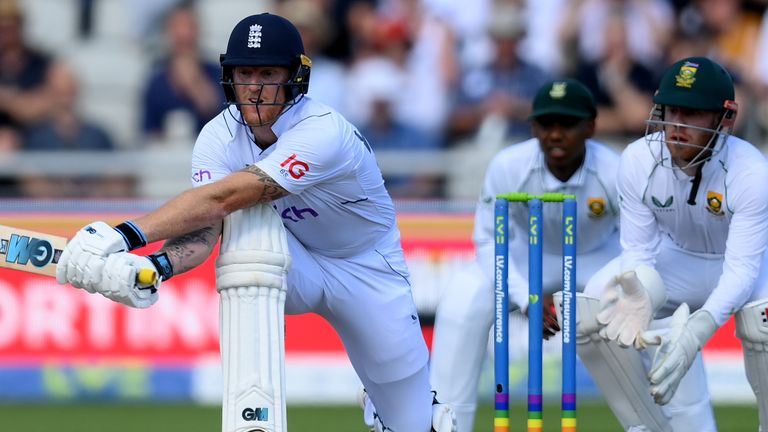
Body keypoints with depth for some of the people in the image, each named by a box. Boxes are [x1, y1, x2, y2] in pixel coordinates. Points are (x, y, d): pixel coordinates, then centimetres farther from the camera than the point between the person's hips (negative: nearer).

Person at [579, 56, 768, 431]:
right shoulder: (638, 161, -23)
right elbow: (638, 250, -16)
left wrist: (698, 329, -51)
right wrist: (638, 294, -41)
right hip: (674, 257, 4)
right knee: (589, 313, -20)